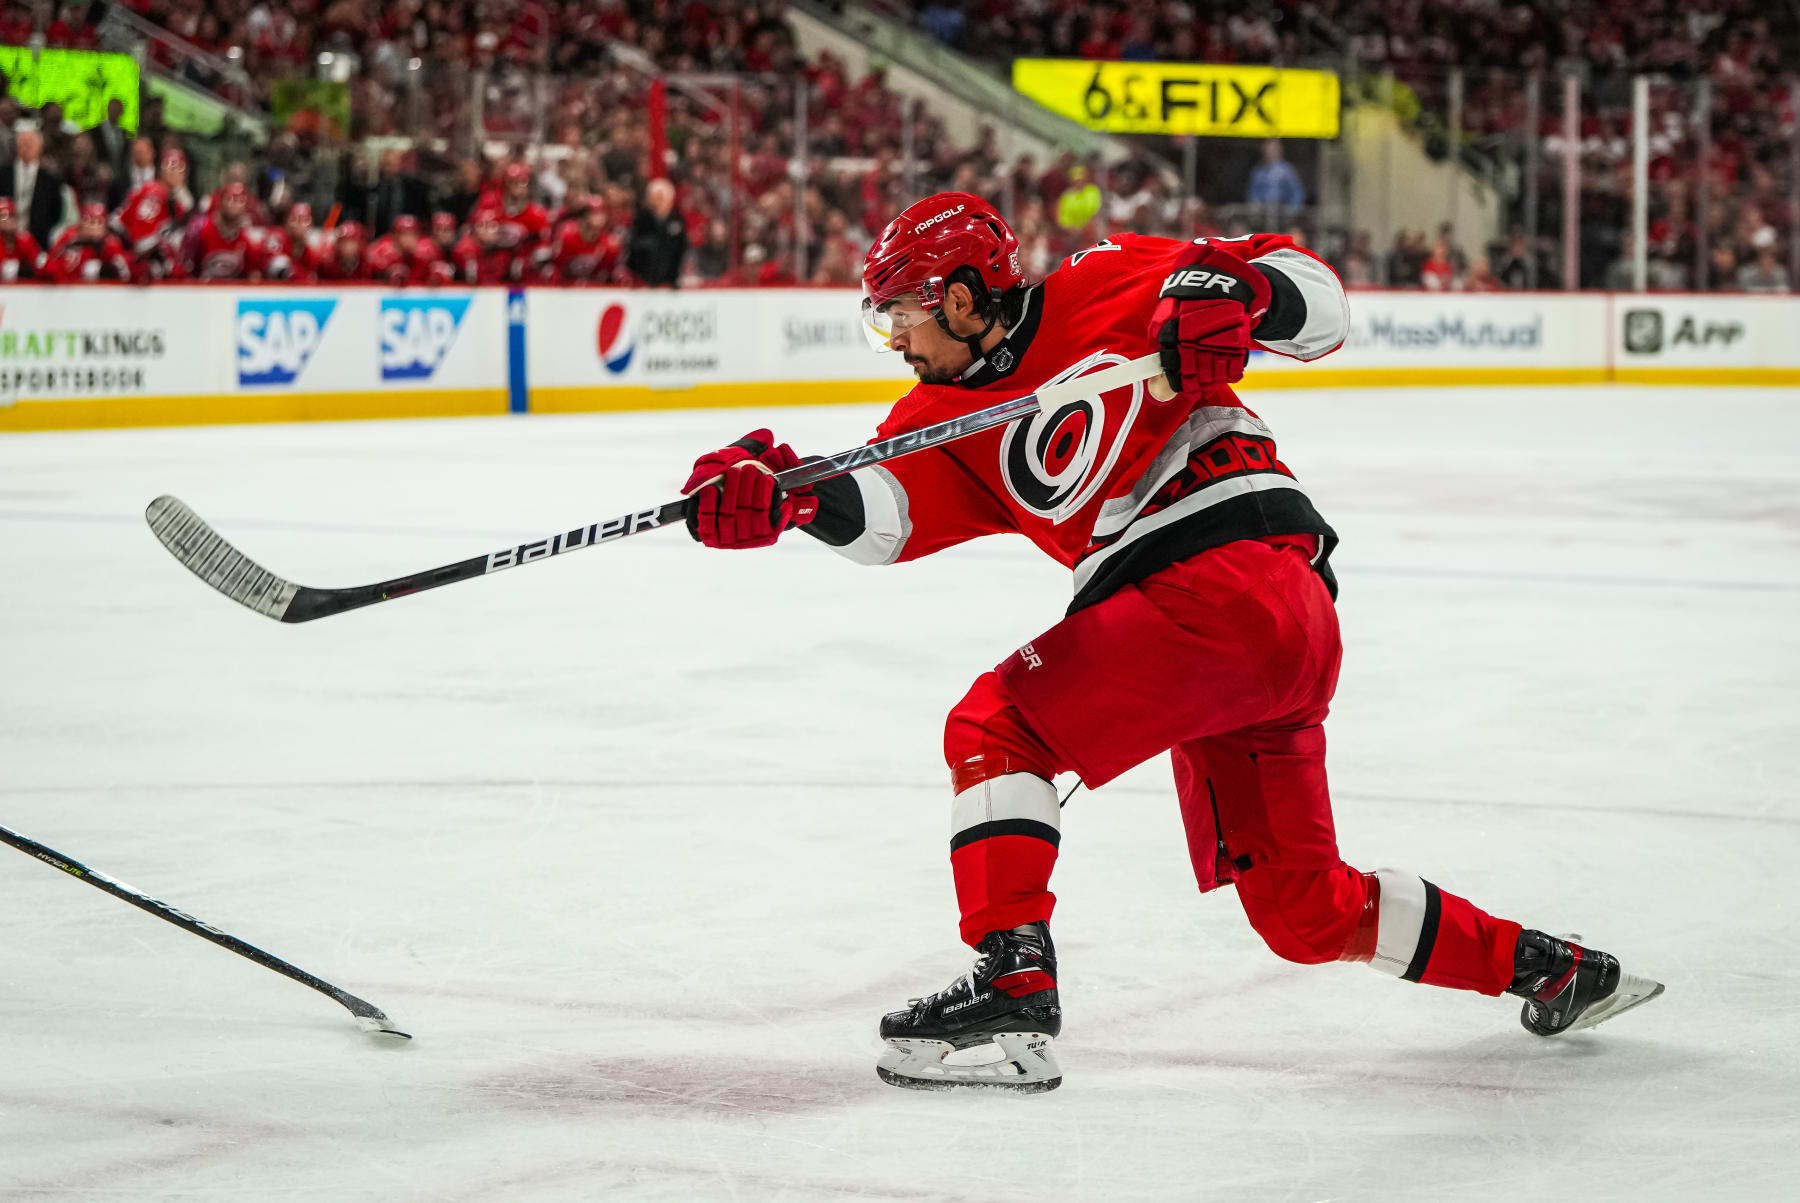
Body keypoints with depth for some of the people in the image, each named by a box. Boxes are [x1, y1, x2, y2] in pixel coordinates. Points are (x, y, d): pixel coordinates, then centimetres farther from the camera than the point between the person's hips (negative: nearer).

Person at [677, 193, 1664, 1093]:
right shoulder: (943, 421, 19)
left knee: (995, 730, -13)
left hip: (1239, 566, -8)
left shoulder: (1107, 292, 2)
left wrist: (1231, 290, -19)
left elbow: (1318, 302, 2)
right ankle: (1546, 969, 27)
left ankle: (1014, 988, -19)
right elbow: (881, 515, -2)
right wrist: (784, 496, -22)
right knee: (1302, 908, 13)